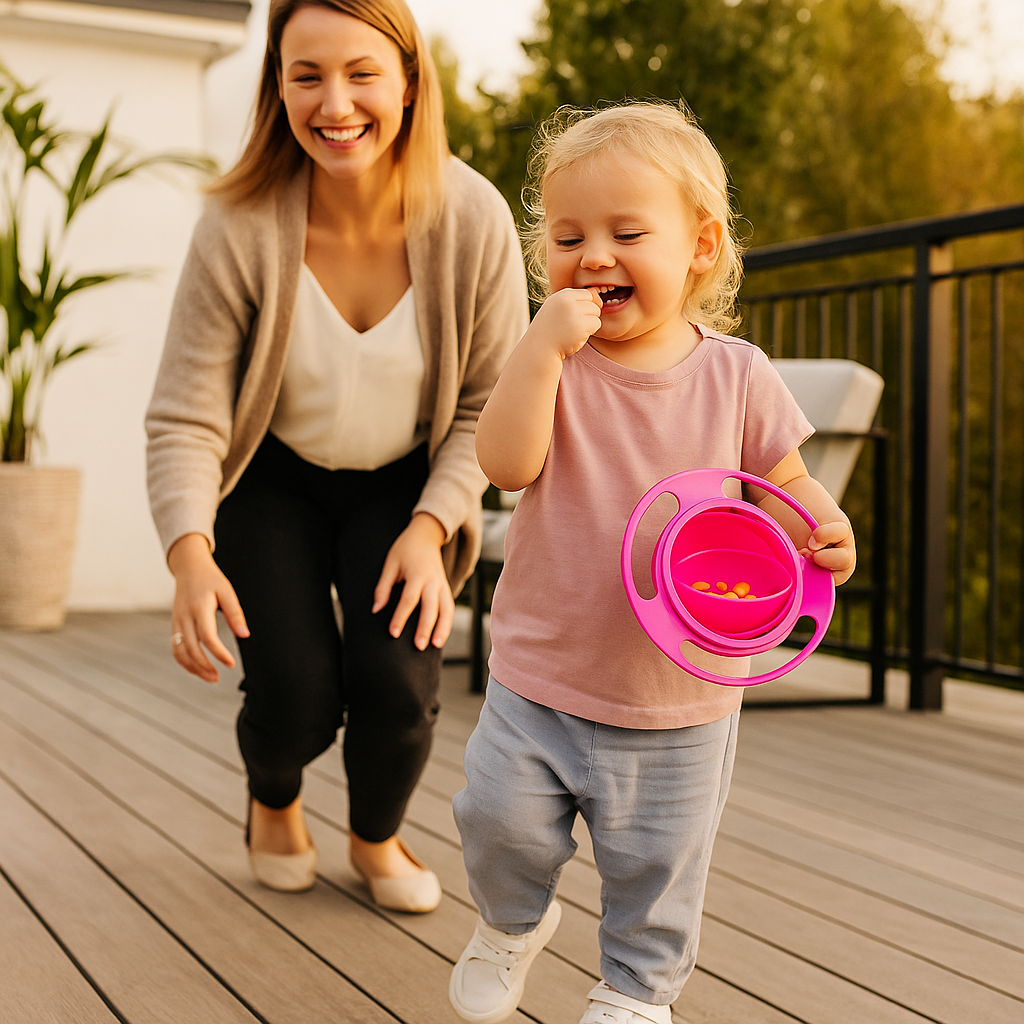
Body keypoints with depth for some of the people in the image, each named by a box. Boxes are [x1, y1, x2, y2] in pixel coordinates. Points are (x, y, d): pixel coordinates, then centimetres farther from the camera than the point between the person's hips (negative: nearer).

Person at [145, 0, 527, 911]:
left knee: (399, 687, -16)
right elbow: (185, 419, -21)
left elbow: (492, 408, -10)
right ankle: (275, 804, 29)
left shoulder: (472, 219, -20)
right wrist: (191, 554, -36)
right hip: (274, 484, -1)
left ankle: (377, 837, 21)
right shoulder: (240, 229, -24)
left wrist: (431, 527, -21)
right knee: (298, 699, -12)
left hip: (406, 485, 1)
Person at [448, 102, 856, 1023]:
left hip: (682, 695, 0)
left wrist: (821, 528, -20)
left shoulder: (736, 375, -6)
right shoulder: (551, 360, -8)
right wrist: (544, 343, -29)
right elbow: (507, 463, -22)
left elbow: (784, 485, 2)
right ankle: (513, 922, 41)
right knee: (501, 824, 7)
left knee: (656, 864, 12)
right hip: (542, 676, 0)